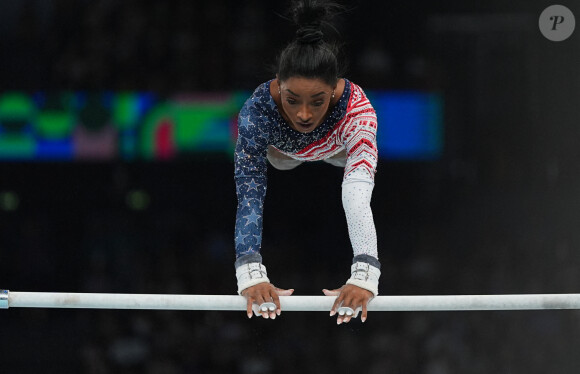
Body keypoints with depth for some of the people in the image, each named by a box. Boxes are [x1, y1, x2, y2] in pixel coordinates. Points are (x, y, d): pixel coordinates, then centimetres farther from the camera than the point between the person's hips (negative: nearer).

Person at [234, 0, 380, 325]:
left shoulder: (356, 108, -47)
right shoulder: (260, 107, -45)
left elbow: (358, 198, -57)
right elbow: (249, 193, -49)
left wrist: (364, 276, -70)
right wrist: (251, 274, -63)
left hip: (337, 149, 0)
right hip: (282, 152, 1)